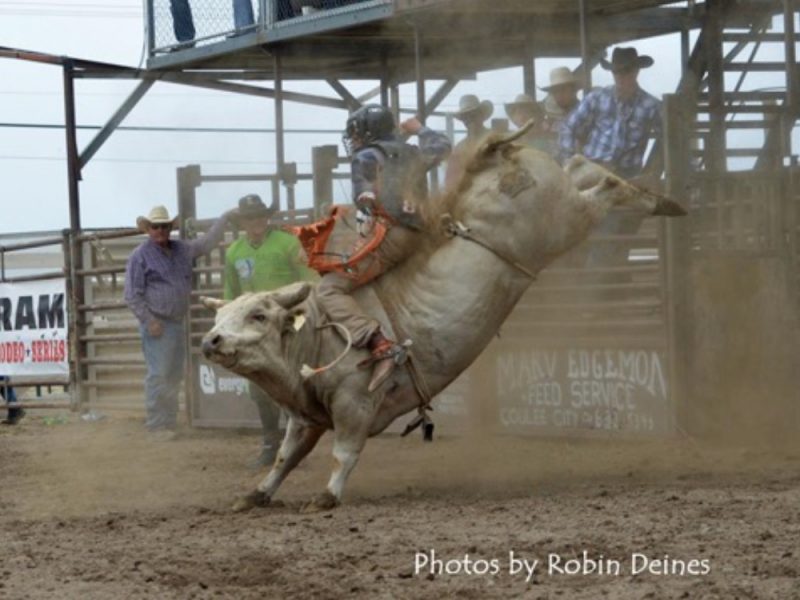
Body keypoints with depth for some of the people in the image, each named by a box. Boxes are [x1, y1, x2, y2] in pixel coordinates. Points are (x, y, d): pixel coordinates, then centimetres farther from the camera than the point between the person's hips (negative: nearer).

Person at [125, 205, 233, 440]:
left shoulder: (182, 250, 12)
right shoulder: (140, 256, -6)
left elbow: (207, 242, 24)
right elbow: (133, 295, -8)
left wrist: (226, 217, 20)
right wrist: (150, 321, -14)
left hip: (177, 323, 7)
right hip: (157, 324, -7)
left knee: (174, 376, 10)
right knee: (159, 375, -9)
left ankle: (169, 422, 17)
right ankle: (157, 425, -6)